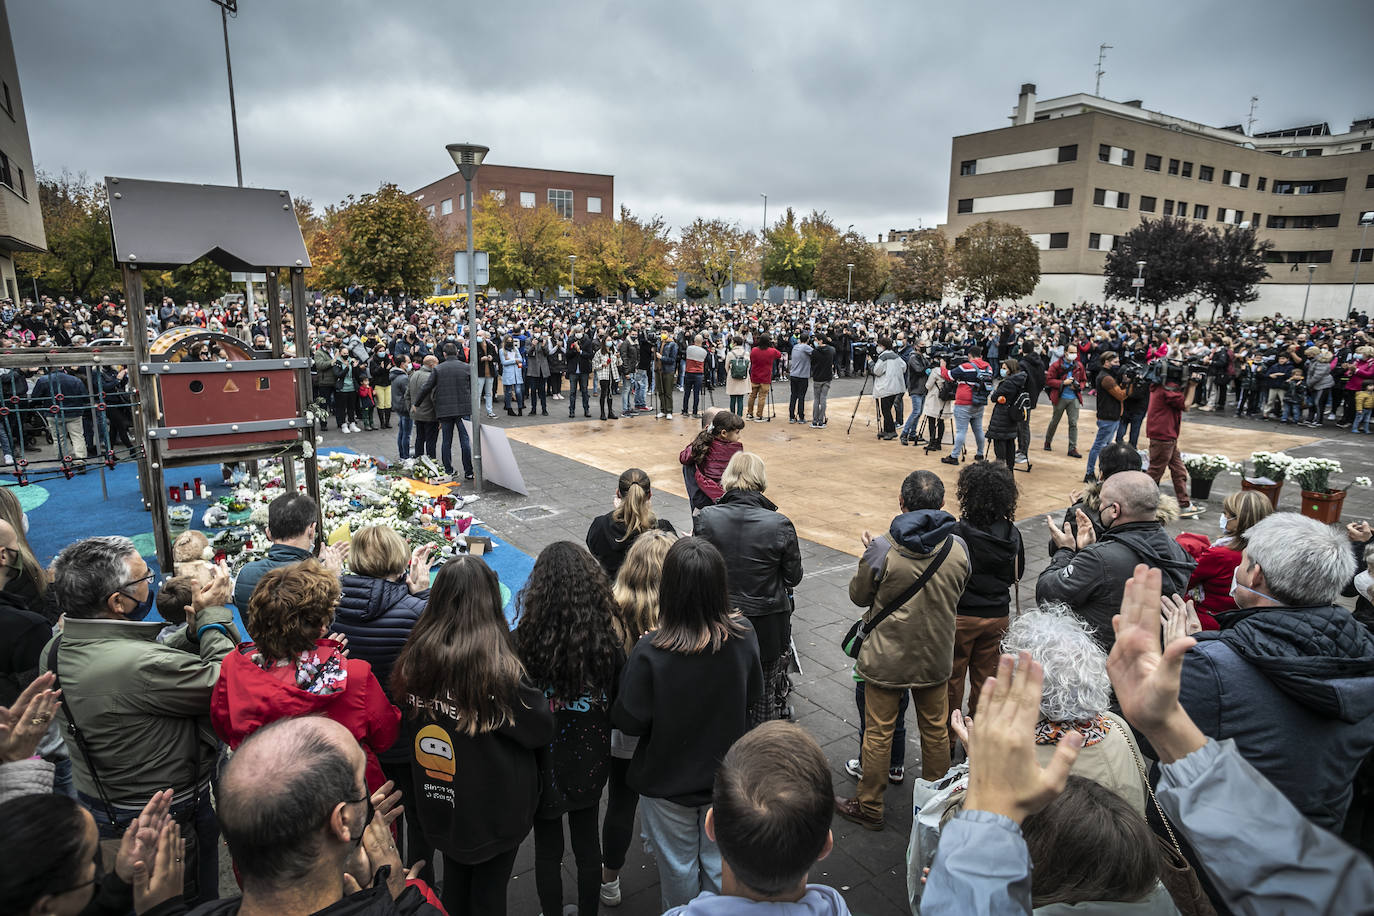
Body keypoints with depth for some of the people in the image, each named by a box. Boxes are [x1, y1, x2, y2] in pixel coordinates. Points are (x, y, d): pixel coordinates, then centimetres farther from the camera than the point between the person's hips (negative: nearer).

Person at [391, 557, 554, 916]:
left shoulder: (417, 657, -14)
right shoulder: (498, 669, -30)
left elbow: (406, 729, 1)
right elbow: (542, 730, -17)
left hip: (439, 804, 5)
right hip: (494, 807, -4)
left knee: (455, 882, 26)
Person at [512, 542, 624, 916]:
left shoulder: (525, 640, -24)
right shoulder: (608, 639, -18)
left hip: (544, 762, -2)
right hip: (591, 759, 2)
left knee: (547, 847, 19)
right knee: (587, 841, 22)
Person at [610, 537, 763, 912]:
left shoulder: (650, 653, -32)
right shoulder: (743, 635, -21)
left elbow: (631, 722, -19)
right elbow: (753, 695, -4)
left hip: (669, 783, -2)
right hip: (727, 778, 3)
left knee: (678, 867, 23)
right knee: (720, 863, 26)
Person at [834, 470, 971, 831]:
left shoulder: (883, 549, -22)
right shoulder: (957, 548, -11)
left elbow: (859, 595, -8)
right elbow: (956, 593, 6)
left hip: (887, 658, -3)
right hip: (936, 658, 4)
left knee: (878, 733, 11)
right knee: (935, 729, 22)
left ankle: (869, 808, 25)